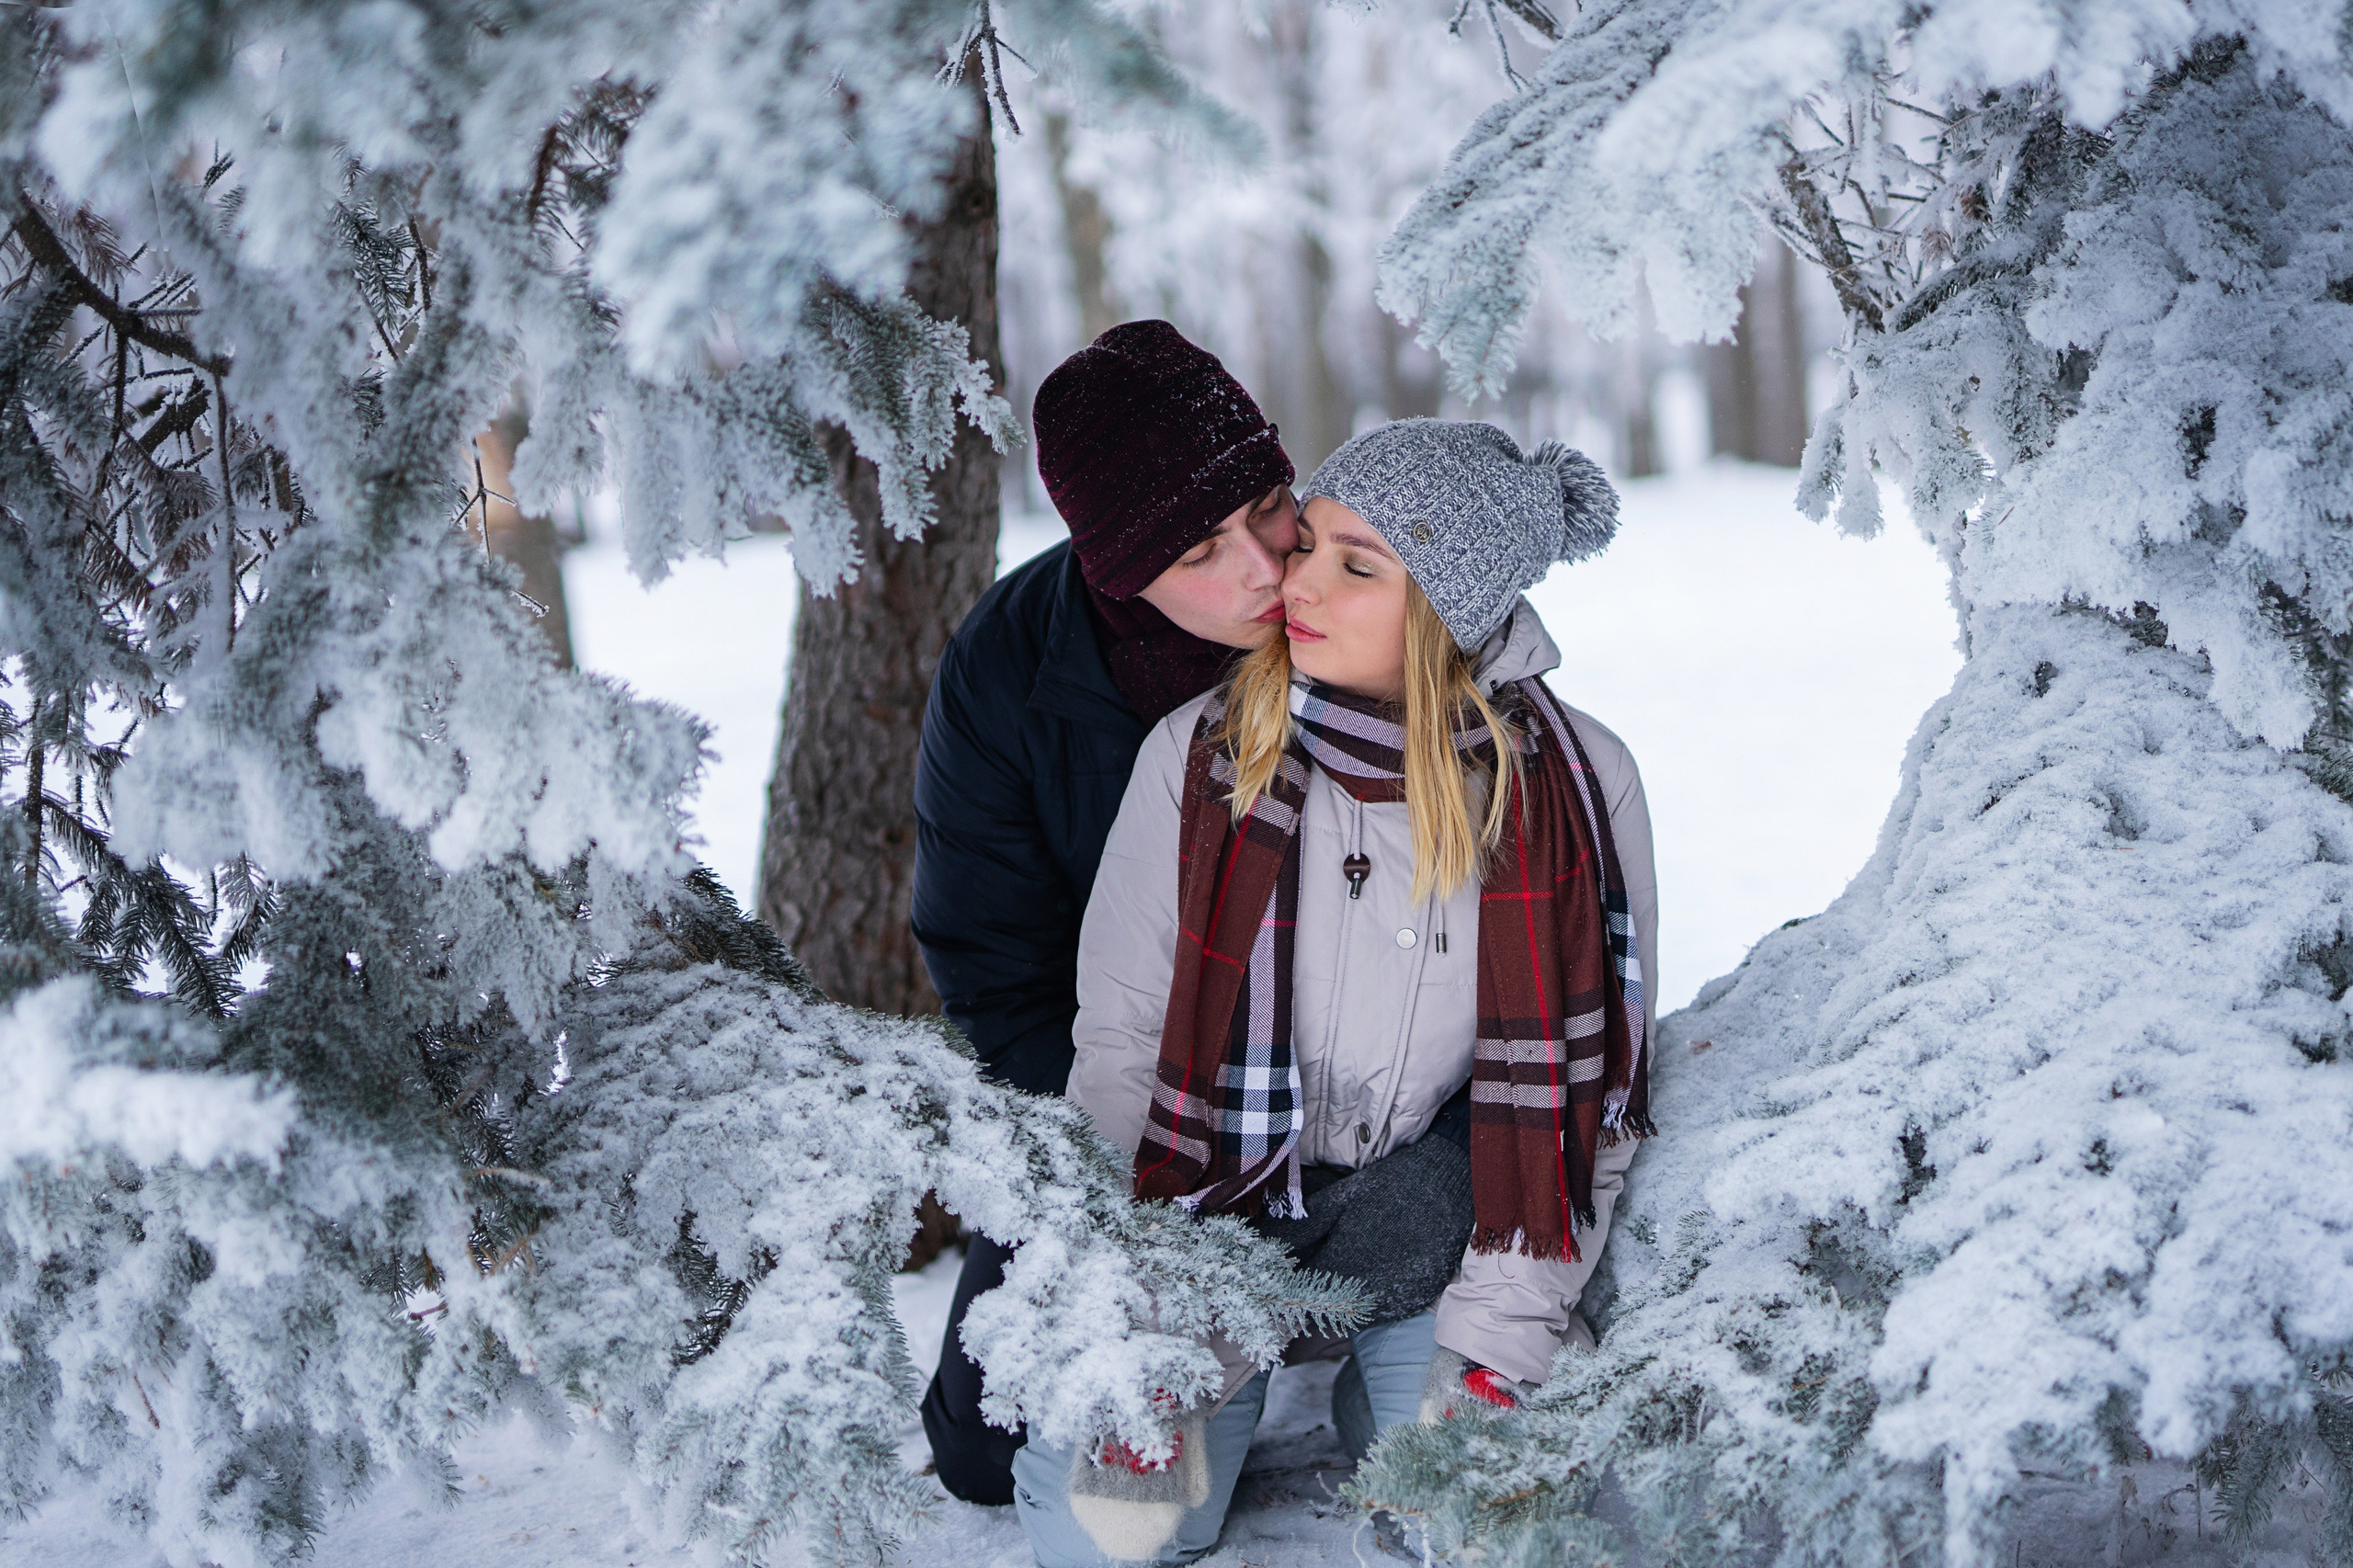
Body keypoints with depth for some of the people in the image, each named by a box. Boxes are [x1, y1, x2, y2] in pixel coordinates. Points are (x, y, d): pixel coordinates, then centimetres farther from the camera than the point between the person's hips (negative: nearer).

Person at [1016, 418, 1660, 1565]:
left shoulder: (1579, 787, -12)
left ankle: (1397, 1384, 16)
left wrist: (1492, 1354, -12)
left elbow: (1581, 1091, -6)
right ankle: (1245, 1379, 17)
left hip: (1430, 1226, 0)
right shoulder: (1199, 757, -12)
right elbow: (1118, 1042, -7)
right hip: (1215, 1201, 0)